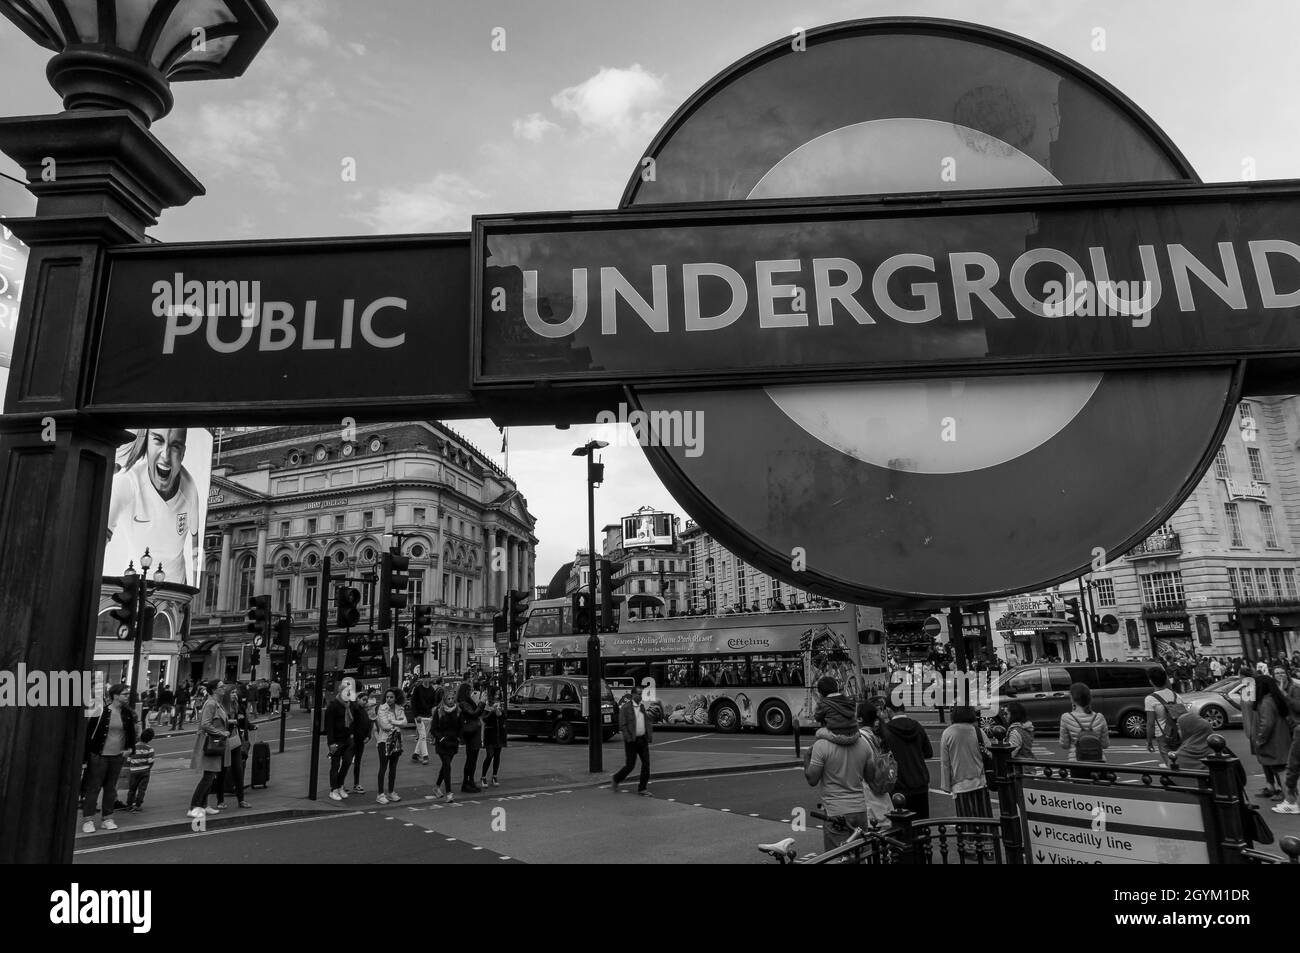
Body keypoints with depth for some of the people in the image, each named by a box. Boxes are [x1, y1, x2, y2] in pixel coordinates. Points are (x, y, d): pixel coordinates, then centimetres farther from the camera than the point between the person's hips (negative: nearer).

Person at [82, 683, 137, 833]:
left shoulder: (127, 713, 3)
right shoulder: (101, 712, -12)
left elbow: (131, 732, 16)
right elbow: (89, 731, -9)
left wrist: (129, 748, 6)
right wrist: (86, 755, -9)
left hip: (117, 756, 5)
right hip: (99, 755, -4)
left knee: (111, 788, 12)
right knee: (93, 787, 2)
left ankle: (107, 818, 20)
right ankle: (87, 820, 11)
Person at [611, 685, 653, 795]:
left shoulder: (642, 707, 11)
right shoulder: (625, 707, -10)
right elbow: (622, 725, -13)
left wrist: (650, 734, 3)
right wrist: (629, 739, -19)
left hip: (643, 740, 6)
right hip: (632, 741, -6)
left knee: (646, 764, 2)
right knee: (629, 766, -1)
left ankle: (642, 788, 12)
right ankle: (616, 780, 24)